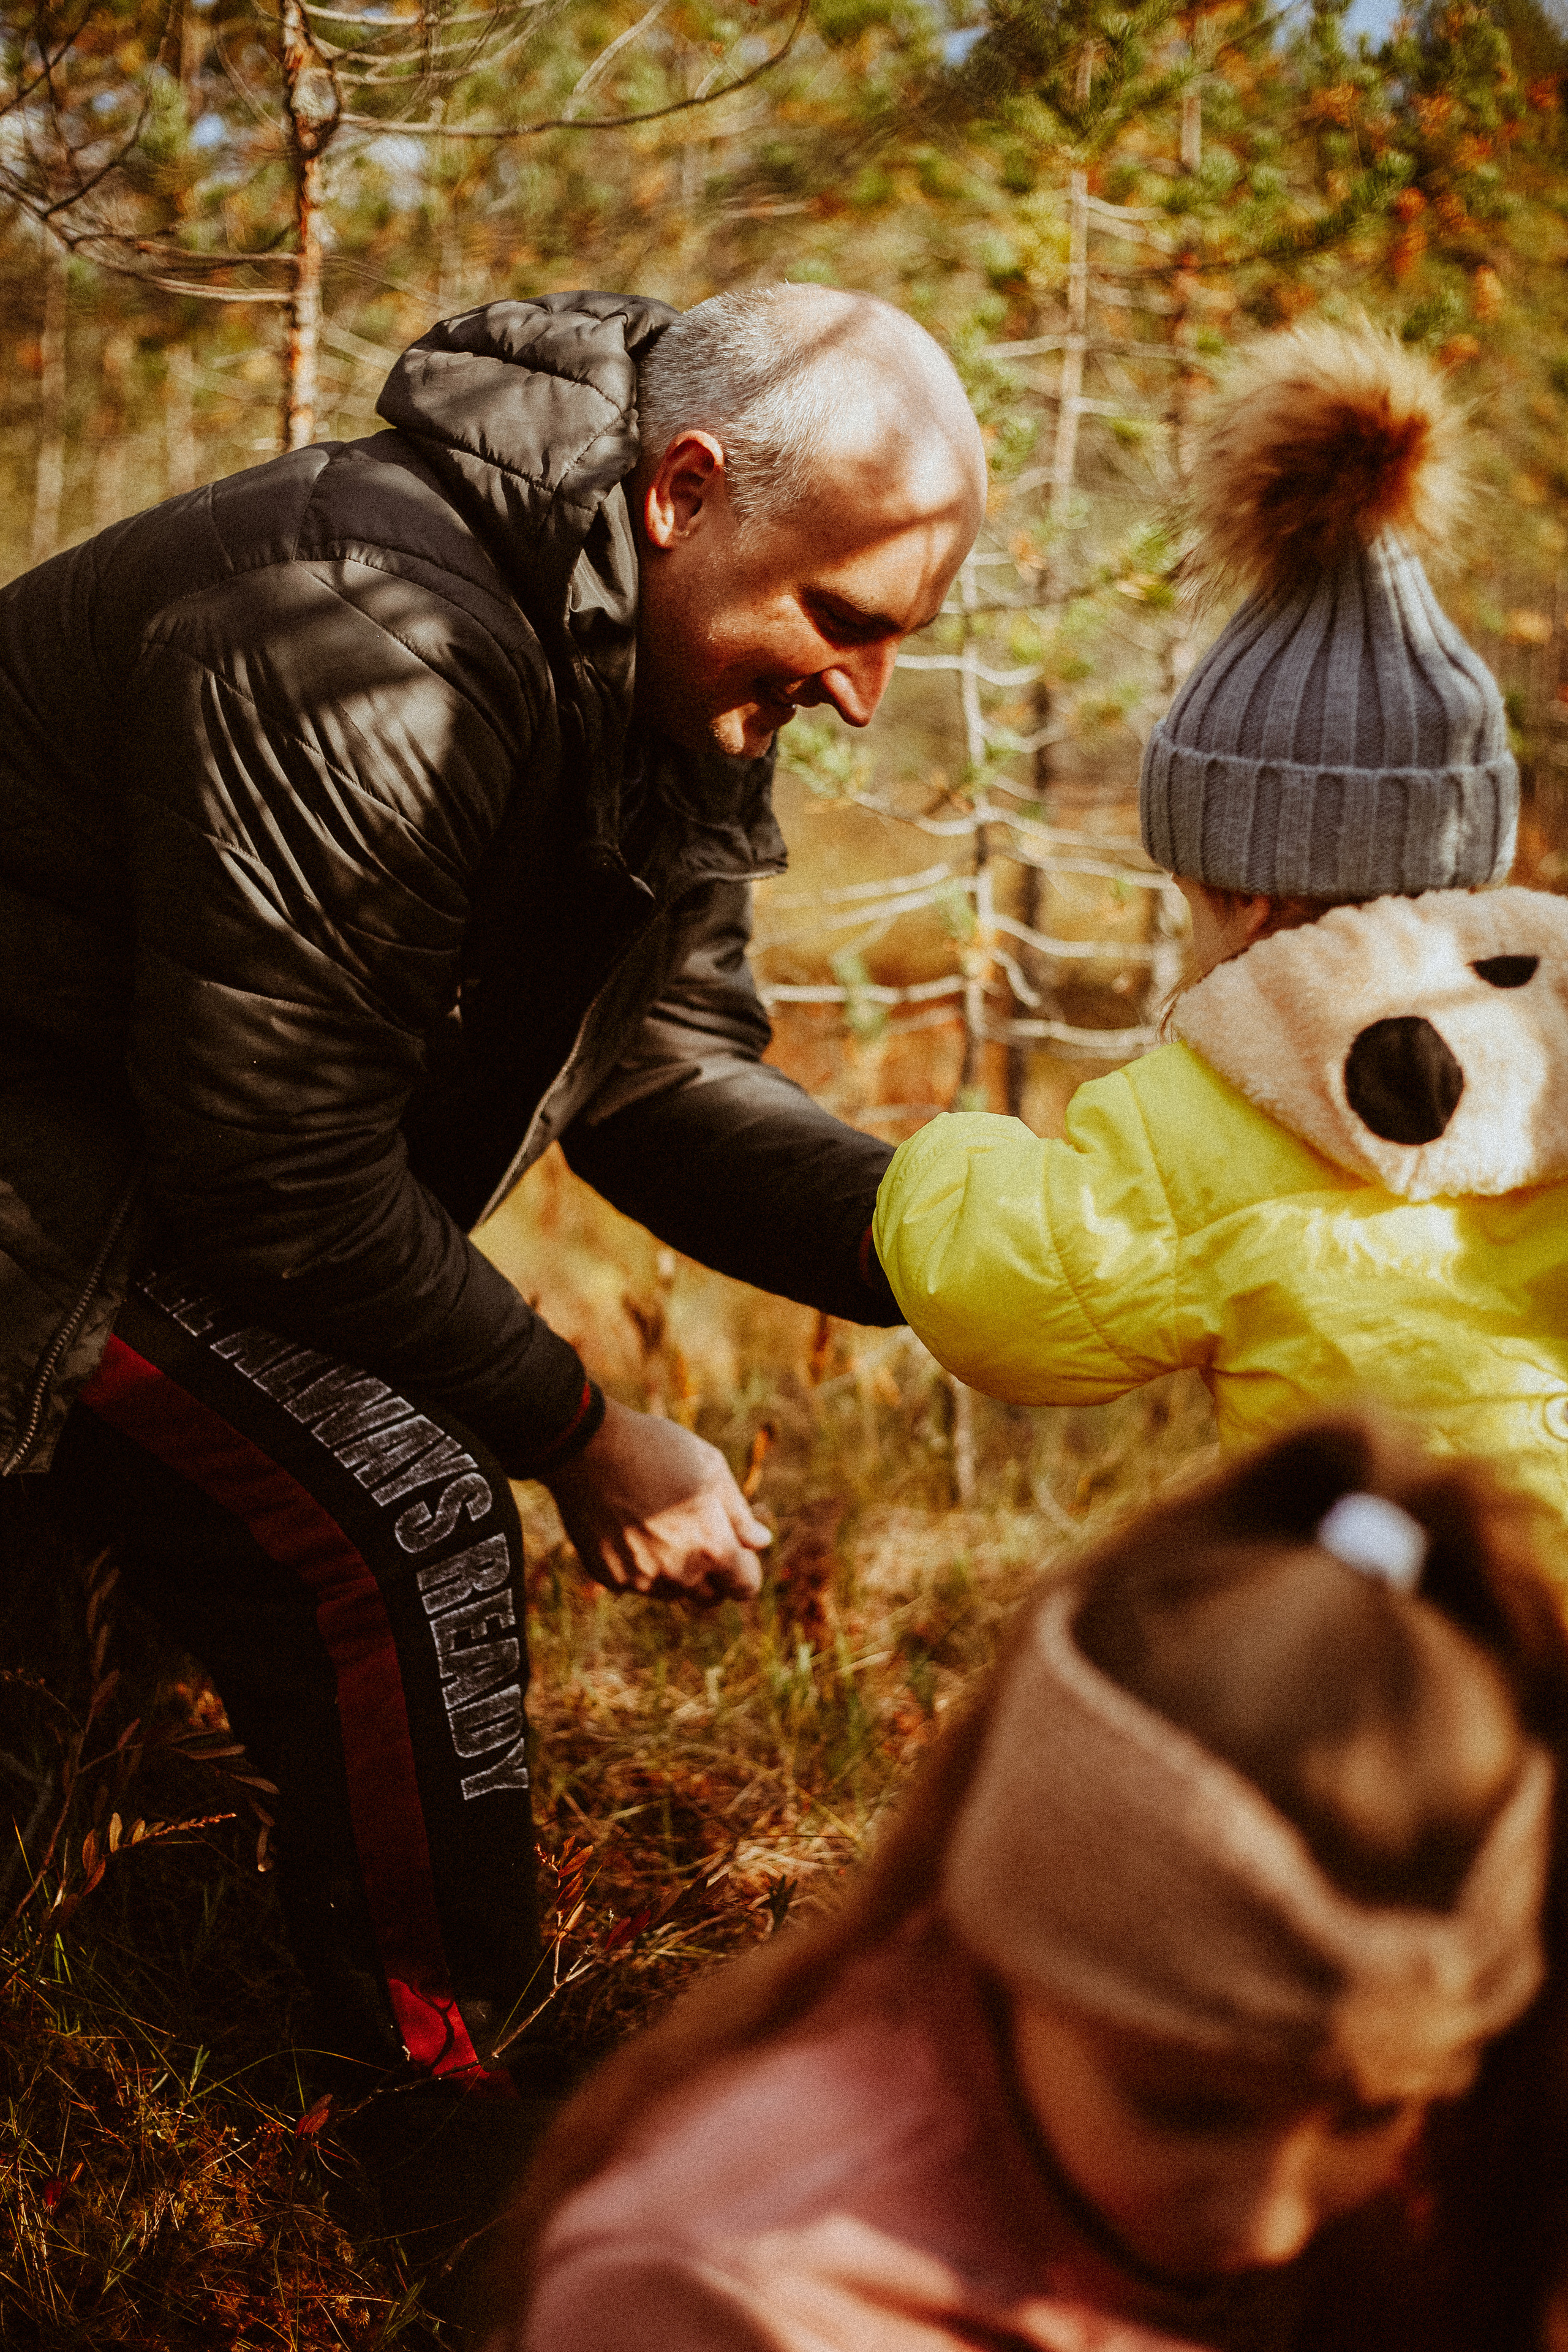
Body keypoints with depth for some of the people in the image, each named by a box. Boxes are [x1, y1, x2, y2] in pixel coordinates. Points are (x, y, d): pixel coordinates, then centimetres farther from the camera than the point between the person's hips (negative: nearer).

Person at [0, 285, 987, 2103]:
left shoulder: (671, 690, 0)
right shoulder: (375, 646, -32)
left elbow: (663, 1080, 1)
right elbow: (278, 1165, -27)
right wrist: (579, 1436, -17)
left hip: (158, 1138, 10)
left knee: (352, 1557, 14)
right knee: (398, 1527, -16)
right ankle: (446, 2120, 0)